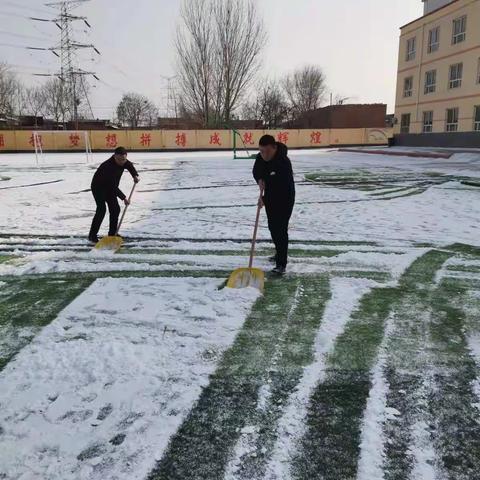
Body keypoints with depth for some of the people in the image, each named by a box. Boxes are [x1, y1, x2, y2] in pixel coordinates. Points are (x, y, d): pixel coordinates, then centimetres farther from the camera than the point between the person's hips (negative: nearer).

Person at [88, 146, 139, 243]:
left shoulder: (124, 162, -13)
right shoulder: (108, 166, -36)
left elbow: (130, 165, 12)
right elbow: (113, 186, -35)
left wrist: (135, 175, -5)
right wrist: (123, 197, -32)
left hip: (110, 187, 8)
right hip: (98, 187, -8)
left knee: (115, 209, 2)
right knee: (101, 209, -19)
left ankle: (112, 233, 13)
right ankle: (92, 235, -13)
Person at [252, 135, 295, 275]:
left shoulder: (284, 162, -29)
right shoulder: (260, 157, -7)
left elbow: (281, 186, -31)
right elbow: (256, 171, 9)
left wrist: (265, 199, -30)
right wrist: (260, 180, -13)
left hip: (284, 199, -8)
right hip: (270, 197, 8)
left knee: (281, 229, -13)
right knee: (273, 227, 19)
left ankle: (281, 264, -10)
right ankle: (280, 252, 40)